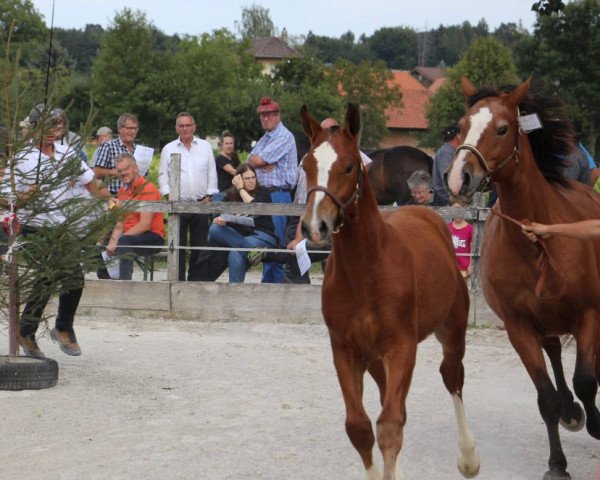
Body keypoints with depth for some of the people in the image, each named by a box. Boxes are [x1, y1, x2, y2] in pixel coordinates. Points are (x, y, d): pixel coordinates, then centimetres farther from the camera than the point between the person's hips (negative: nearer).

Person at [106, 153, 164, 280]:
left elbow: (145, 225, -20)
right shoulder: (122, 191, 13)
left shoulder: (148, 189, -13)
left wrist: (117, 240, -22)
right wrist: (112, 241, -13)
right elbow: (120, 224, 8)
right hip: (130, 236, 8)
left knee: (124, 241, -35)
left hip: (153, 238, -8)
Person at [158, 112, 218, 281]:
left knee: (199, 244, 3)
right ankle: (179, 280, 1)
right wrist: (170, 196, -5)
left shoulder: (205, 147, 9)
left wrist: (208, 196, 1)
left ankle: (195, 279, 11)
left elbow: (212, 174, 9)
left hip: (201, 203, 1)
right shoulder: (169, 149, 7)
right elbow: (163, 176, 7)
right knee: (178, 245, -3)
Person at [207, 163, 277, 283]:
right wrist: (219, 221, -22)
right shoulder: (231, 194, 14)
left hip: (262, 236, -4)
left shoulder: (263, 191, 5)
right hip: (239, 235, 4)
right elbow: (218, 217, 3)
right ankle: (254, 249, -39)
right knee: (214, 229, -28)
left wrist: (241, 189, -6)